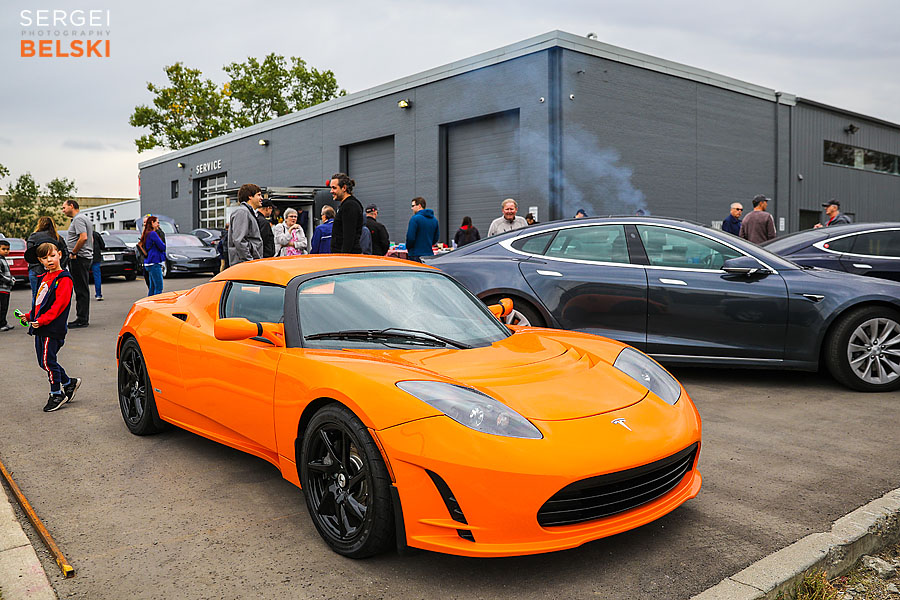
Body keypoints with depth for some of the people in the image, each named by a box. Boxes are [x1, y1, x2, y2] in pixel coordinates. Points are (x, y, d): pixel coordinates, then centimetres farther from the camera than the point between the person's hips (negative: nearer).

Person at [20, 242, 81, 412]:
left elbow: (59, 304, -18)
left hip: (53, 328, -9)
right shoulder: (44, 278, 16)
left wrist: (42, 320, -24)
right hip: (40, 328, 9)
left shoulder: (64, 279, -11)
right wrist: (29, 316, 12)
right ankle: (69, 382, 27)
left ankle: (57, 394, 9)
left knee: (48, 361, -5)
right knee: (44, 362, 12)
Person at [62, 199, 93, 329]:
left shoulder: (78, 219, -12)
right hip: (86, 256, 11)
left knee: (81, 290, -8)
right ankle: (83, 318, 17)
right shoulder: (84, 219, 21)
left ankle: (82, 319, -7)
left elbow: (83, 238, -25)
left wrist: (73, 252, -16)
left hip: (79, 258, -11)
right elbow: (91, 239, 28)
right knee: (82, 289, 12)